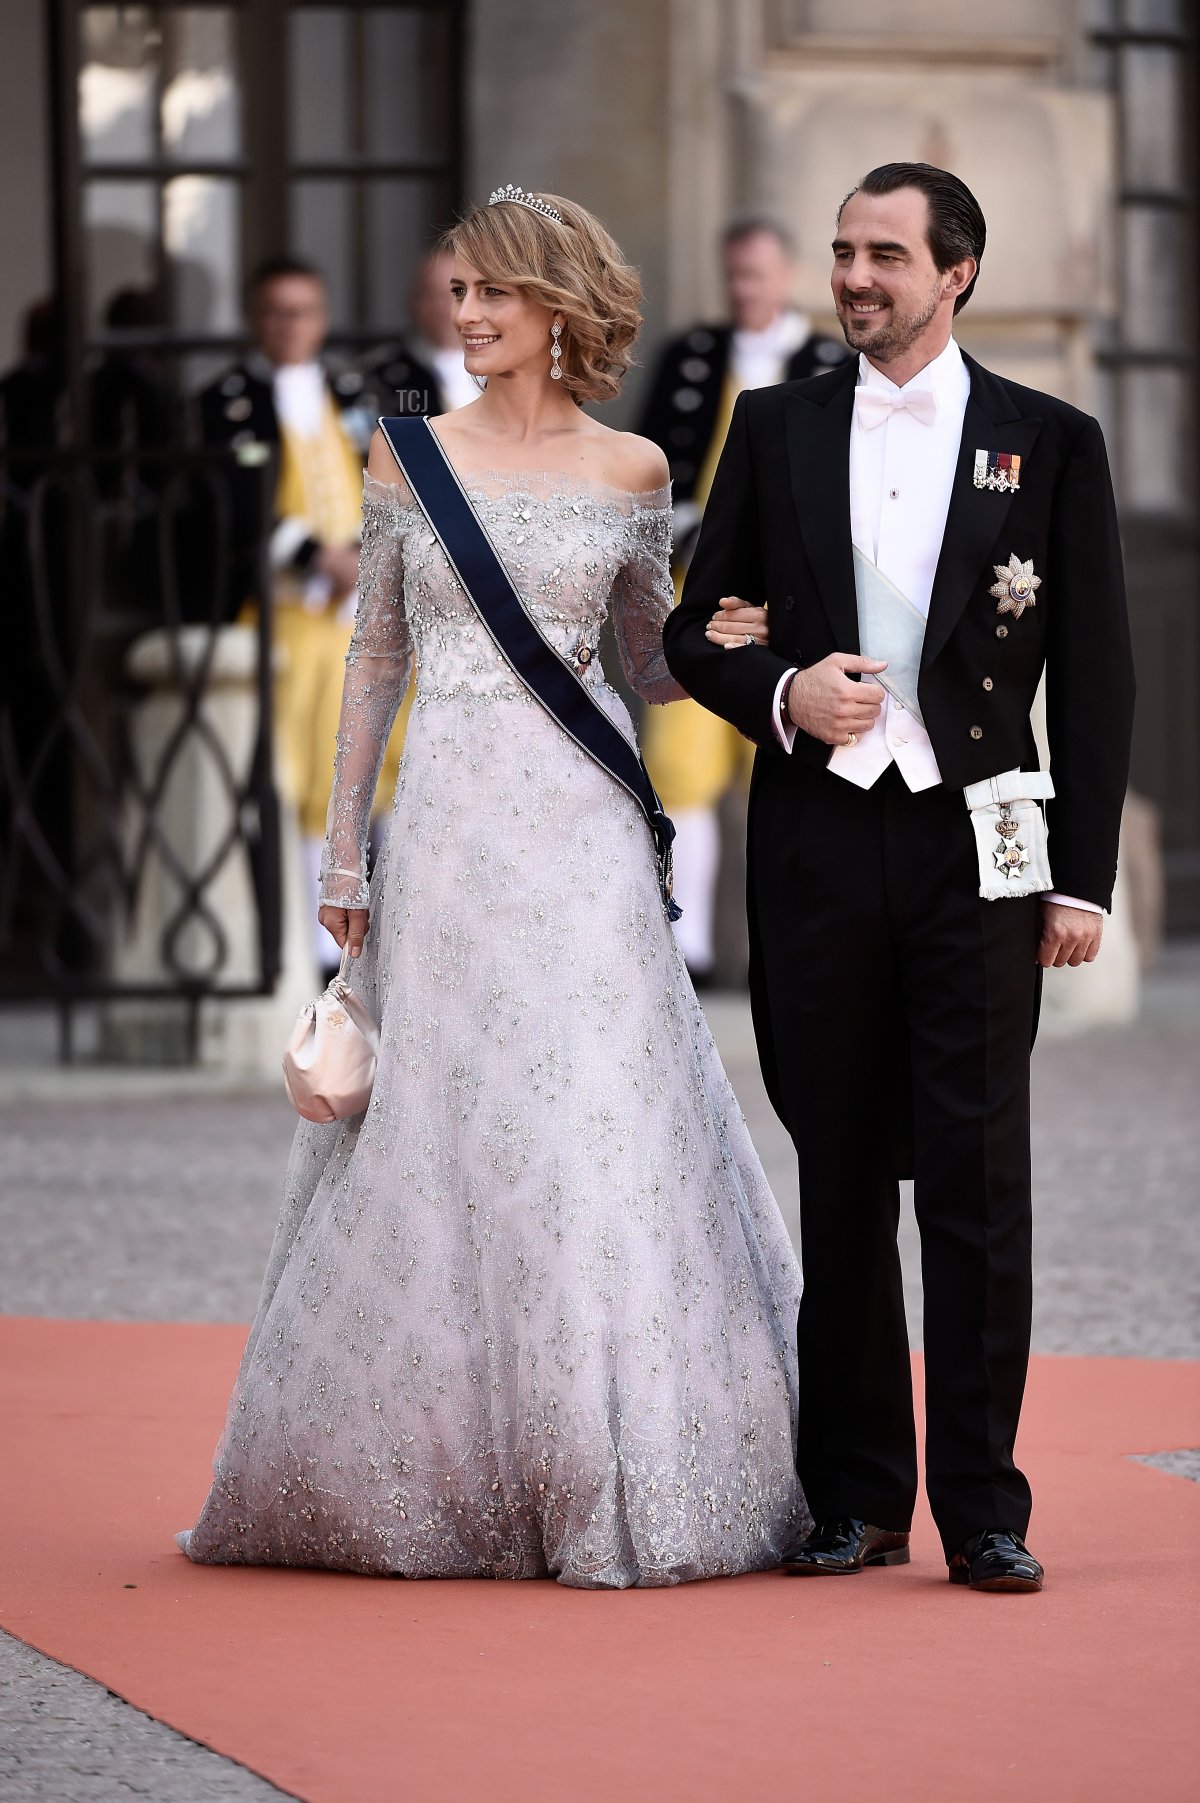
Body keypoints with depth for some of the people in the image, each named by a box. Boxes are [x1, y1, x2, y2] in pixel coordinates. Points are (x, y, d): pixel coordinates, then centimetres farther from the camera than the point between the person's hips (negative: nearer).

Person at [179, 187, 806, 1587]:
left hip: (582, 830, -1)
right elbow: (374, 657, 8)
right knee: (435, 1125, 2)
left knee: (596, 1128, -5)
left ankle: (616, 1482, 1)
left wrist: (731, 643, -9)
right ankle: (433, 1473, 11)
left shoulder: (630, 470, 5)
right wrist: (342, 851, 5)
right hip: (447, 823, 1)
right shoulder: (408, 456, 6)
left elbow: (654, 667, 13)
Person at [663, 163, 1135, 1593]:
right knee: (842, 1181, 6)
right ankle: (855, 1499, 13)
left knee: (979, 1181, -4)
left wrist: (1083, 879, -2)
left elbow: (1093, 677, 4)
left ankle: (982, 1505, 0)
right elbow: (695, 630, 14)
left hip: (974, 847, -2)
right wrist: (782, 694, -8)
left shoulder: (1049, 444, 5)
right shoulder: (775, 430, 10)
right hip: (818, 844, 2)